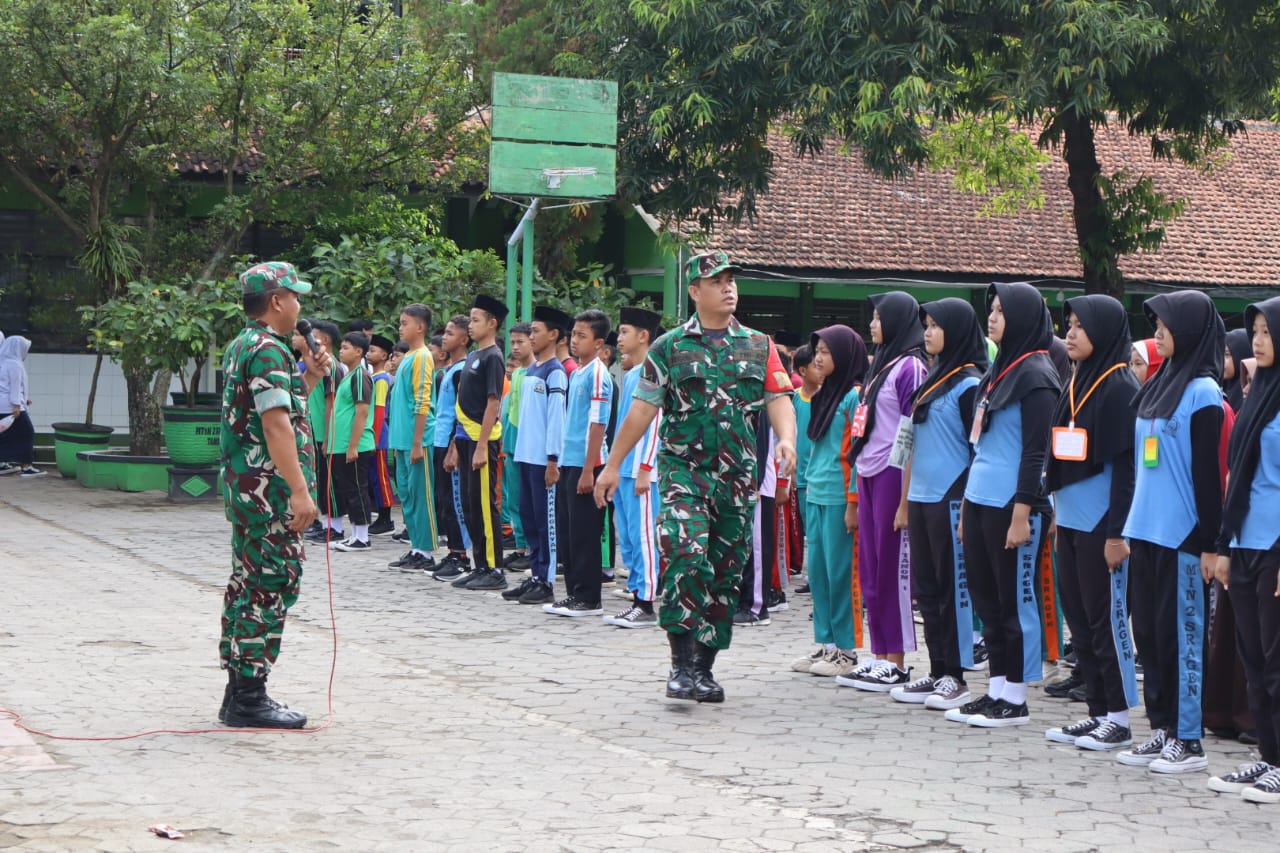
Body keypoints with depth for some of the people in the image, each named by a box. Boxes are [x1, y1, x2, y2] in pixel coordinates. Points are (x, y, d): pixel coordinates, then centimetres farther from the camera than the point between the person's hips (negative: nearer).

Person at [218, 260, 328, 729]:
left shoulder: (241, 347, 17)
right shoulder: (269, 350, -15)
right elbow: (276, 425, -23)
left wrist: (308, 379, 14)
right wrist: (299, 491, -25)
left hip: (243, 487, 11)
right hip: (269, 489, -11)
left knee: (248, 585, 14)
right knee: (271, 587, -7)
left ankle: (239, 692, 20)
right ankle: (249, 698, -5)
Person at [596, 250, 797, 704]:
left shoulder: (759, 347, 11)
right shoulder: (669, 348, 4)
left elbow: (779, 399, 4)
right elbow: (642, 409, 6)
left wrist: (786, 438, -17)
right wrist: (612, 465, 6)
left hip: (737, 476, 3)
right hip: (684, 470, -3)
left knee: (726, 573, 6)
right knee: (687, 558, -21)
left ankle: (704, 667, 17)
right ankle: (681, 664, -15)